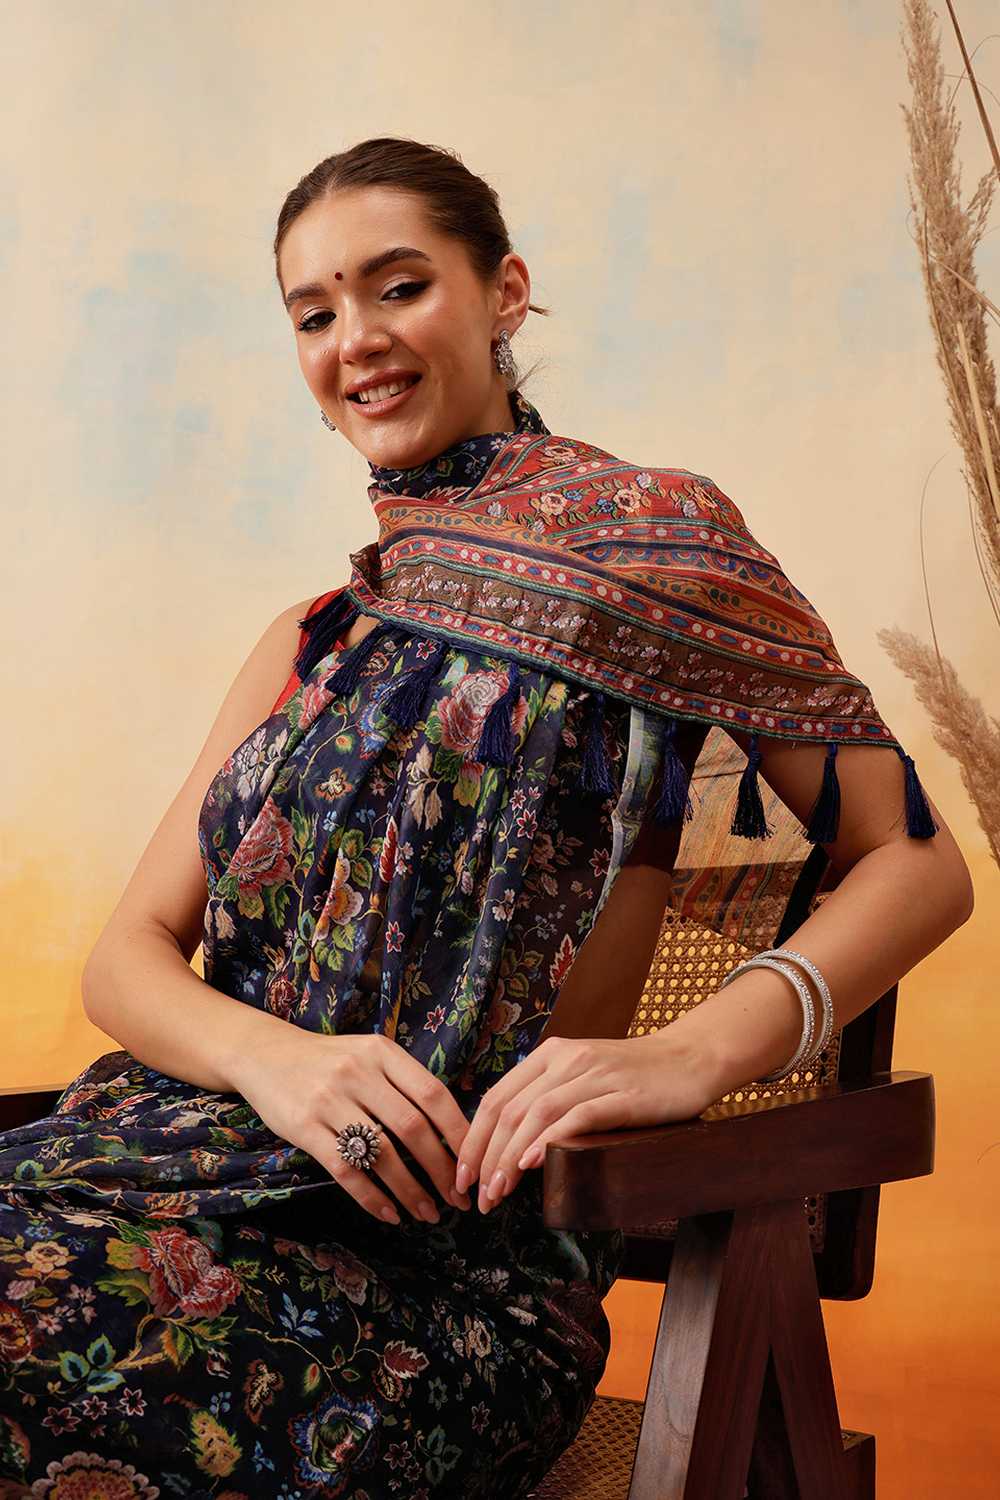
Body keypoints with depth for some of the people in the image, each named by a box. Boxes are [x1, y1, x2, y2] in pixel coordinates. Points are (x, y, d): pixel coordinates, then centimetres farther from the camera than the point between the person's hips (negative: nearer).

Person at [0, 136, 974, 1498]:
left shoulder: (645, 542, 3)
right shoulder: (312, 644, 20)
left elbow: (920, 865, 1)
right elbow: (129, 955, 13)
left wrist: (693, 1053, -16)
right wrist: (275, 1057, -10)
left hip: (455, 1251, -5)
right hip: (198, 1159, 6)